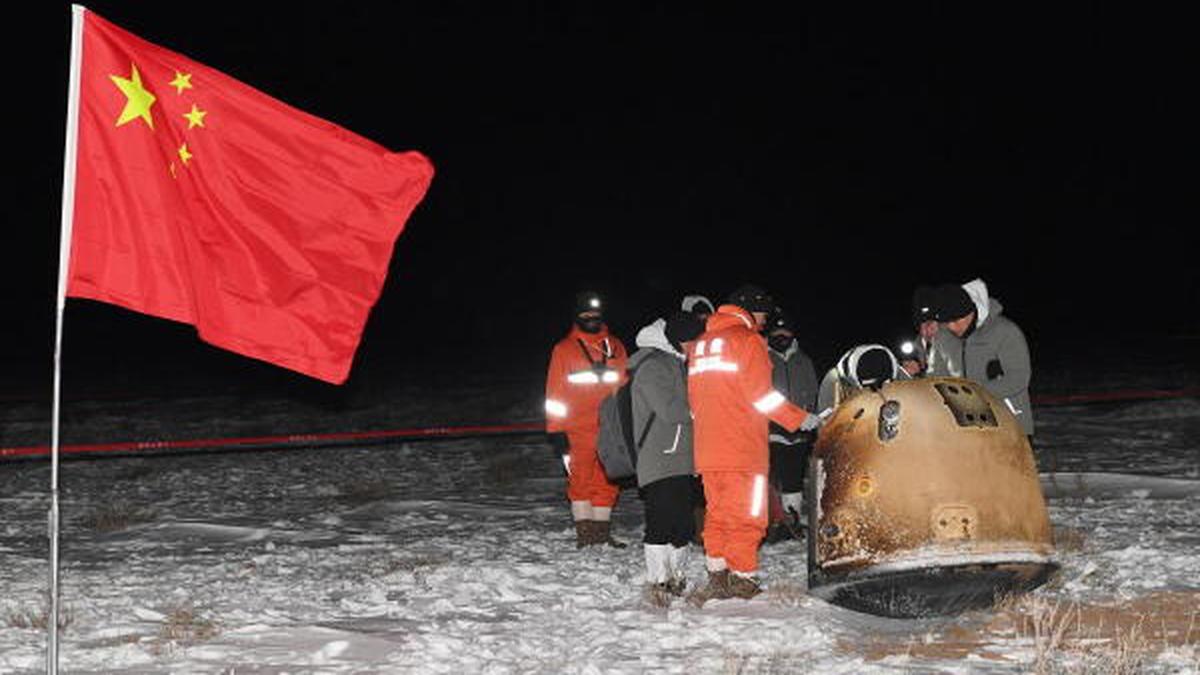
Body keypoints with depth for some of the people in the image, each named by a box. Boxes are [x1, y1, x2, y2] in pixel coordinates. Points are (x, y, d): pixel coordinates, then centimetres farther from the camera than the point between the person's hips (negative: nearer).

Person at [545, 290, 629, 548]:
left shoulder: (615, 348, 13)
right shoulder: (564, 350, 5)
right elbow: (556, 394, 3)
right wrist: (557, 431, -4)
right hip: (578, 432, -3)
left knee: (607, 483, 5)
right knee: (581, 482, -5)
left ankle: (602, 532, 13)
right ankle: (585, 534, 0)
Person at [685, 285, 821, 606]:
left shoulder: (701, 344, 18)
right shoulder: (747, 340, -6)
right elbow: (761, 394, -11)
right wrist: (800, 419, -3)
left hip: (707, 447, 7)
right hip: (742, 447, -7)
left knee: (718, 511, 12)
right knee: (746, 514, -3)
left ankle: (717, 576, 10)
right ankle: (743, 579, -3)